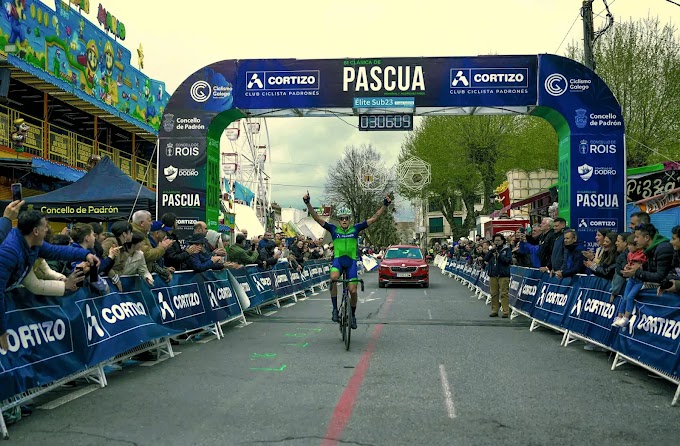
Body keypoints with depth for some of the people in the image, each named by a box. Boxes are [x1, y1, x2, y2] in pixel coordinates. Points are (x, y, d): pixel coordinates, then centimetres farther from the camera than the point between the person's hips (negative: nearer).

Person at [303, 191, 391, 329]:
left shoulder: (355, 229, 3)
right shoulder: (334, 229, 2)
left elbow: (374, 218, 1)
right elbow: (317, 218, -4)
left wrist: (385, 205, -7)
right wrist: (308, 204, -15)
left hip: (351, 261, 1)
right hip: (338, 259, -1)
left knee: (353, 290, -6)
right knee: (333, 277, -33)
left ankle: (353, 315, 21)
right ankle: (335, 309, -21)